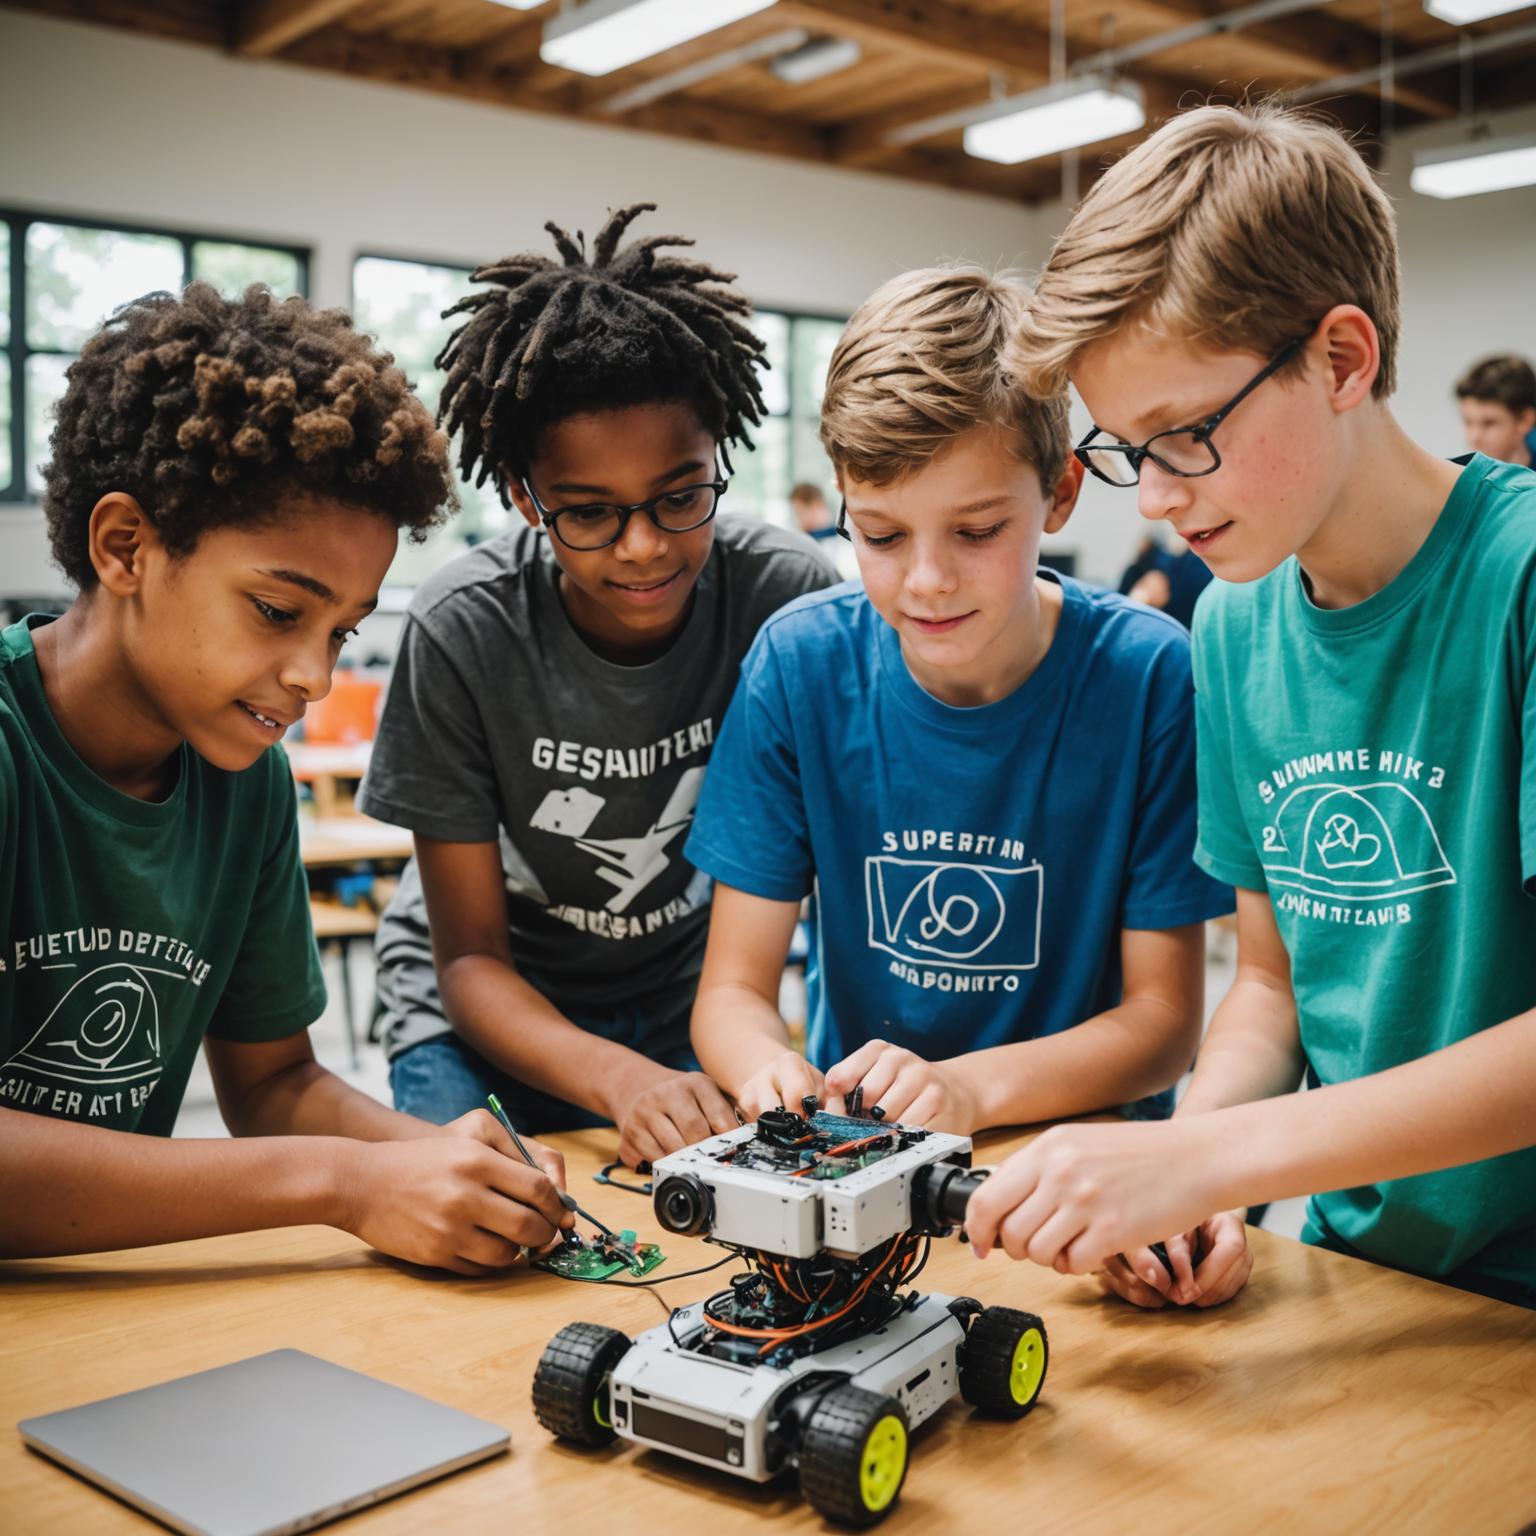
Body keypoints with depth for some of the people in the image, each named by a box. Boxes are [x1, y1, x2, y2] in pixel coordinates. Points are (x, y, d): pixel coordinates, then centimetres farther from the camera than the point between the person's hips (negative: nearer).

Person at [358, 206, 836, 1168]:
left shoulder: (789, 596, -20)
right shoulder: (464, 630, -22)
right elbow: (469, 958, -17)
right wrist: (620, 1079, -35)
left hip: (687, 984, 2)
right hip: (492, 1008, -1)